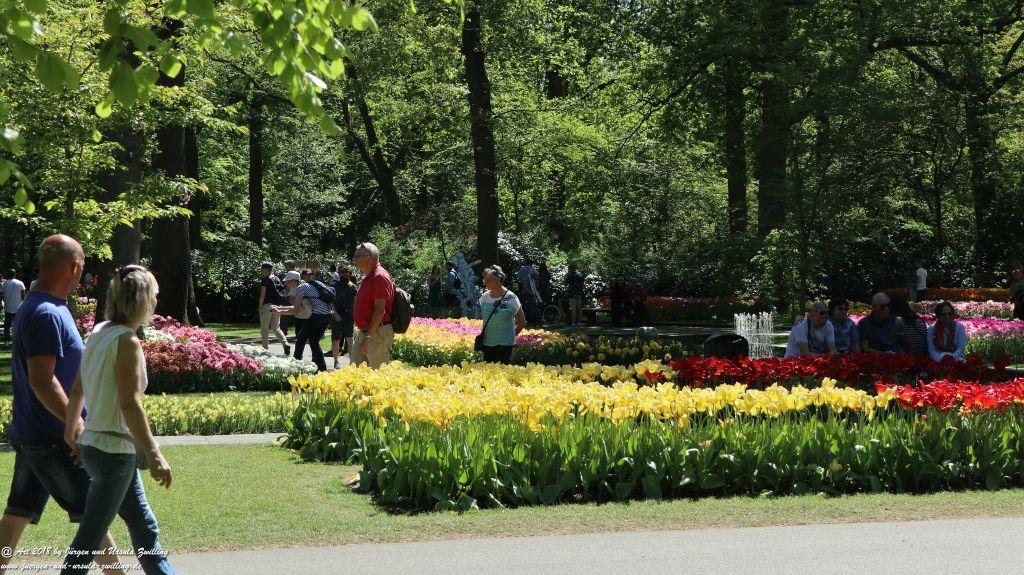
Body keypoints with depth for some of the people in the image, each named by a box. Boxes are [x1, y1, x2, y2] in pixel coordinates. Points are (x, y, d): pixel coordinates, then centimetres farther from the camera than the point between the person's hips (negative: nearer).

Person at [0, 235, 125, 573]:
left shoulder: (36, 308, 14)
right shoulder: (46, 314, -19)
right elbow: (41, 381, -25)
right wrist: (77, 425, -23)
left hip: (30, 434, 10)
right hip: (51, 440, -10)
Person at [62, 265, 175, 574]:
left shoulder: (98, 333, 7)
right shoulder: (126, 341, -18)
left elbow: (77, 389, 15)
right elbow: (129, 404, -24)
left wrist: (71, 428, 28)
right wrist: (154, 454, -23)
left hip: (93, 442, 9)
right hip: (113, 450, -9)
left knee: (144, 527, 17)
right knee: (91, 537, 0)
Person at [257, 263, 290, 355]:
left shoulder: (265, 280, -8)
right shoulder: (277, 279, 11)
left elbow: (262, 295, -13)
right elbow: (282, 291, 13)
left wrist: (260, 307, -8)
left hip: (268, 305, -6)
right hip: (277, 305, 6)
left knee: (264, 328, 4)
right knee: (276, 328, 11)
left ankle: (265, 348, 2)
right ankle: (285, 344, -8)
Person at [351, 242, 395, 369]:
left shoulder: (379, 277, -15)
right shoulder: (368, 277, 17)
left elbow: (380, 310, -21)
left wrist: (368, 336, -24)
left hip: (378, 334, -10)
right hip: (364, 333, 10)